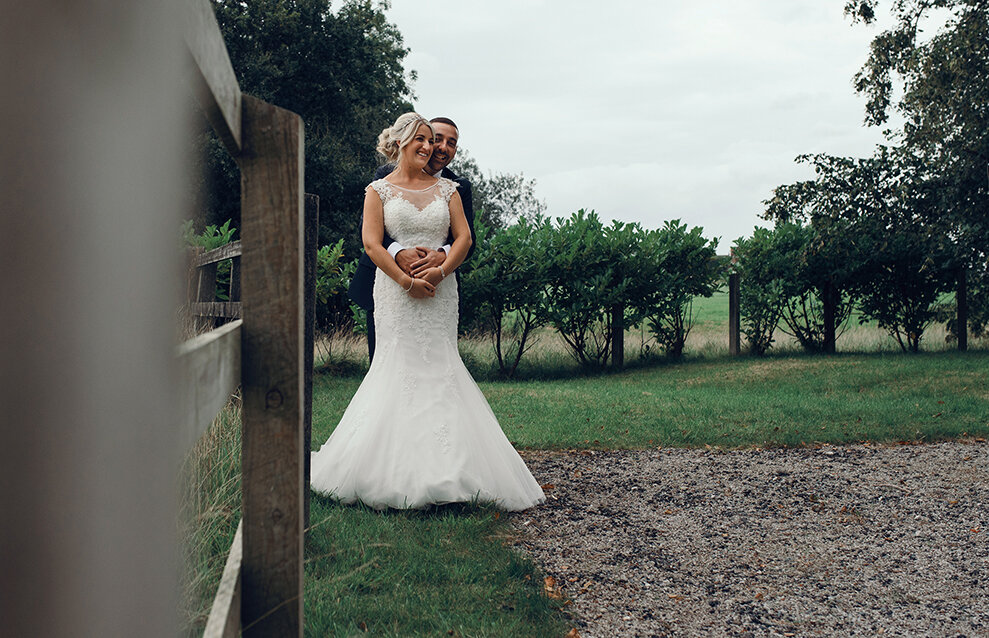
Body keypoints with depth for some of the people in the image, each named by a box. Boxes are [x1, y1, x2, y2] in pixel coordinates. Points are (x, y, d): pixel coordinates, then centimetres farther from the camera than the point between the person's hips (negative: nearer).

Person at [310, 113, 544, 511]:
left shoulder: (446, 188, 14)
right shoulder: (380, 190, 6)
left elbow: (464, 237, 7)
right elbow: (372, 243, -3)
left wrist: (441, 270, -11)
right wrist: (407, 281, -12)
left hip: (440, 288, 2)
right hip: (396, 289, -2)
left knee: (439, 365, -3)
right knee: (400, 364, -6)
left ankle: (444, 470, 0)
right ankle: (399, 469, -2)